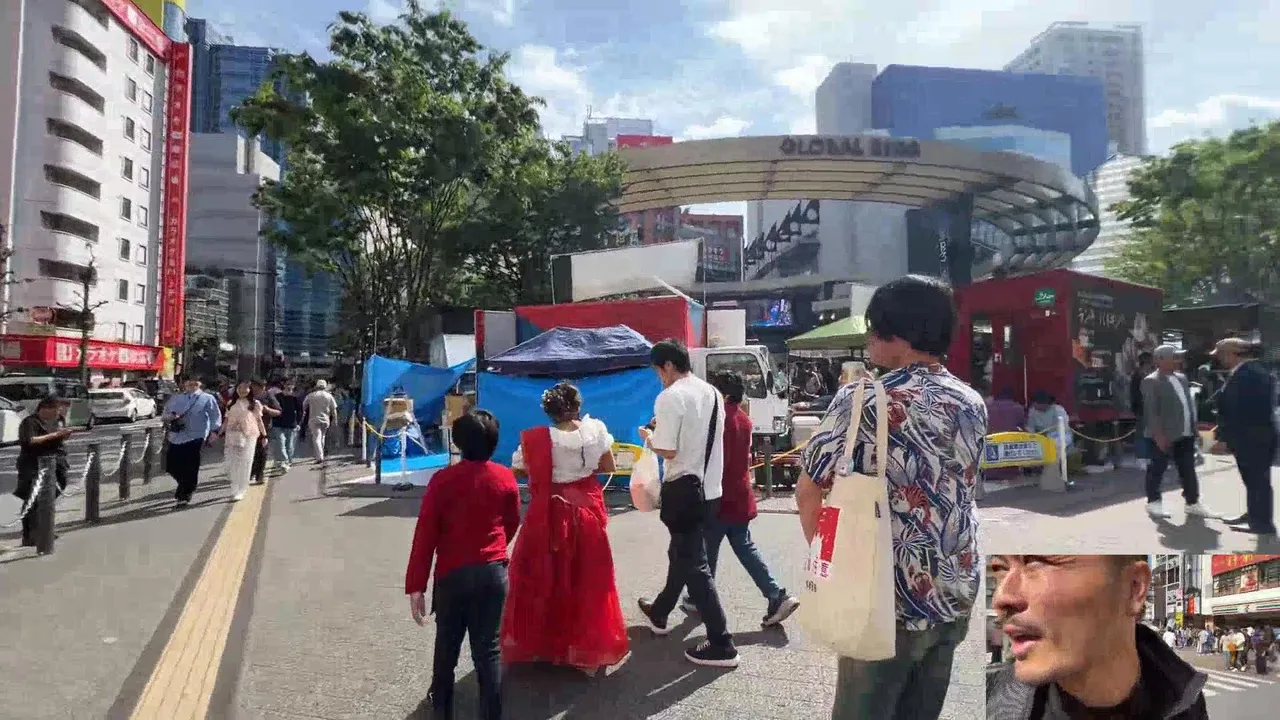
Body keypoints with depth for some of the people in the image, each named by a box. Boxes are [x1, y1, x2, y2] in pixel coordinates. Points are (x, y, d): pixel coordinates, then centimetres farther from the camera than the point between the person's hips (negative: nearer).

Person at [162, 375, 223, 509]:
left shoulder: (207, 399, 1)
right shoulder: (175, 398, 14)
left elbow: (215, 416, -1)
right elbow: (166, 413, 18)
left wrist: (214, 431, -12)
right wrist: (170, 417, -6)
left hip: (196, 437, -5)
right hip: (176, 437, 5)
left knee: (190, 467, -5)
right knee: (171, 465, 7)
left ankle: (185, 496, 6)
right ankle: (188, 486, 33)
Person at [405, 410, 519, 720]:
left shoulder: (442, 479, -12)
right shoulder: (506, 478, -4)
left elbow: (425, 534, -12)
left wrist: (415, 585, -8)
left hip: (453, 573, -1)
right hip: (494, 571, 1)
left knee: (447, 643, 20)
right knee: (488, 648, 9)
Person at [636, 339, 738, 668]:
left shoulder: (670, 397, -16)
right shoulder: (712, 393, 9)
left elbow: (668, 451, -19)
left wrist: (648, 436, 0)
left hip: (684, 490, -9)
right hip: (710, 488, 9)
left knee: (693, 564, 0)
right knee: (682, 553, 22)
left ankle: (721, 644, 4)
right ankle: (659, 613, 42)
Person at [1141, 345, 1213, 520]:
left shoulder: (1181, 378, 14)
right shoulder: (1151, 381, -12)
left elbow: (1189, 403, 19)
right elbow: (1151, 410, -16)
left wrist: (1193, 428, 13)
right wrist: (1159, 435, -21)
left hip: (1185, 434, 8)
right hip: (1164, 436, -8)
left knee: (1188, 470, 12)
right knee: (1157, 469, 3)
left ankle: (1193, 504, 20)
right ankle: (1153, 502, 13)